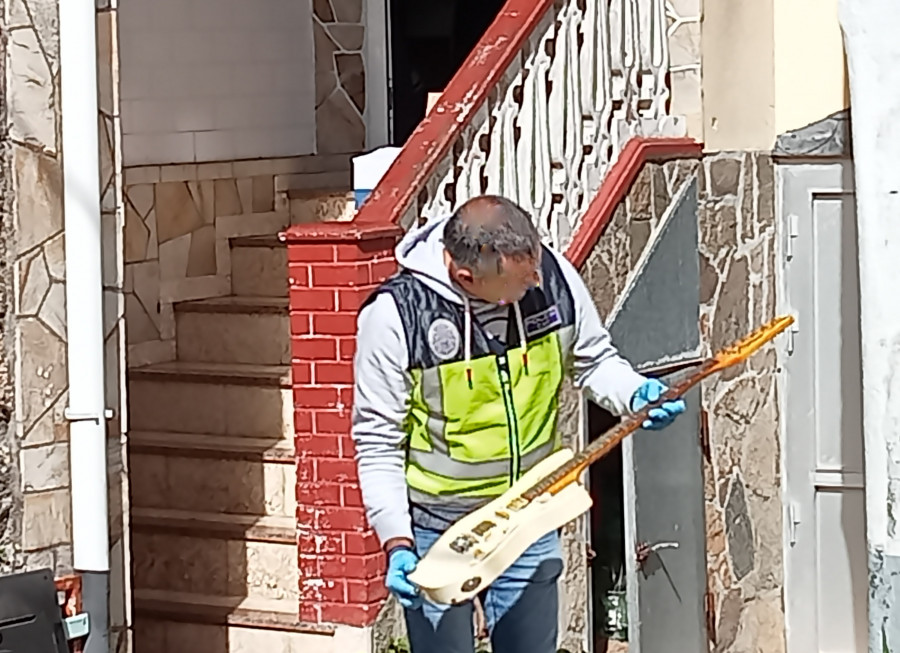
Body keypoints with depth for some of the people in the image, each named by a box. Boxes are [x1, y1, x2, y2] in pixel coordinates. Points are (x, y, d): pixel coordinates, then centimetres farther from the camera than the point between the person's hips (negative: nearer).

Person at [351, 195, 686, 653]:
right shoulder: (396, 314, -21)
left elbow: (593, 360, 8)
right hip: (437, 533, -4)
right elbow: (377, 441, -14)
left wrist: (633, 394, -13)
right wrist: (396, 543, -21)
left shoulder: (552, 277, -11)